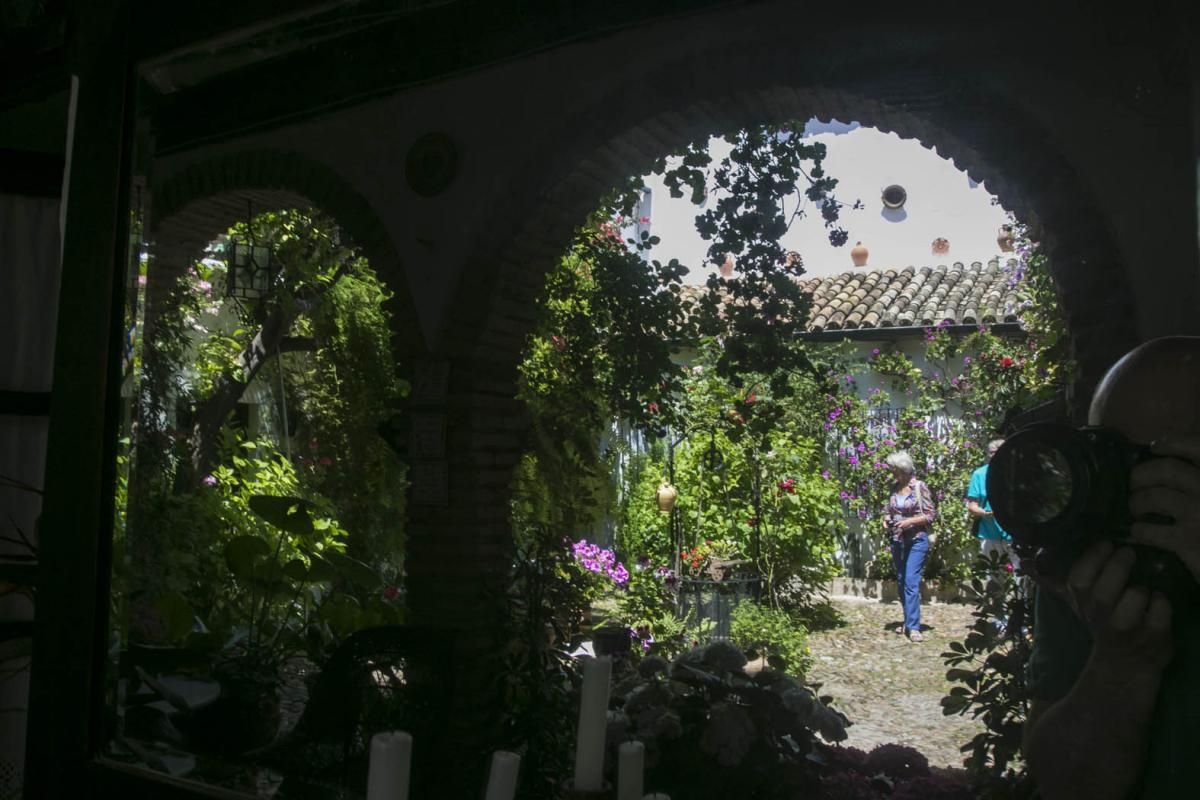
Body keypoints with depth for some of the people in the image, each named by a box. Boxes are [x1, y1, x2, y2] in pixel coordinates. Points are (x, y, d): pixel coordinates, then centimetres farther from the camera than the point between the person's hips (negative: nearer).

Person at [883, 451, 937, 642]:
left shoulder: (919, 487, -8)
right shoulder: (894, 487, 7)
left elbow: (930, 515, -7)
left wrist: (910, 521, -19)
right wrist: (887, 518, 1)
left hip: (916, 540, -6)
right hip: (897, 540, 6)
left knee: (911, 582, -14)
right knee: (901, 583, 12)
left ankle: (913, 627, -14)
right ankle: (909, 621, 24)